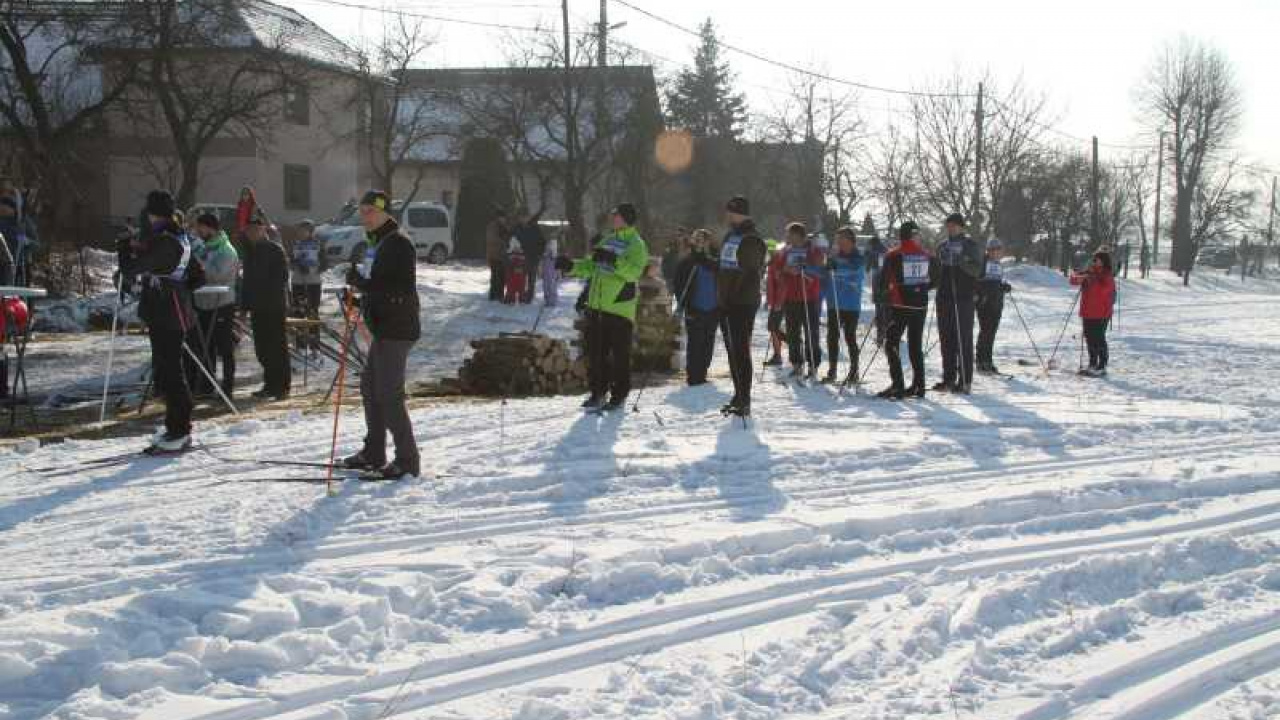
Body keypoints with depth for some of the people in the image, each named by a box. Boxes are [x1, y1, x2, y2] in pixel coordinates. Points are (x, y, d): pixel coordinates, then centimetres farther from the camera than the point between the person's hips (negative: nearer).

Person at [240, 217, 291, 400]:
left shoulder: (275, 250, -5)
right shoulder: (251, 251, 16)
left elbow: (282, 277, -11)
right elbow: (247, 280, 20)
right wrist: (245, 304, 11)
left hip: (274, 307, -7)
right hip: (257, 307, 7)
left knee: (277, 346, -4)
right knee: (262, 349, 7)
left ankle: (282, 386, -1)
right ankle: (271, 384, 15)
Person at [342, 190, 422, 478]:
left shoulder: (399, 243, -14)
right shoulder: (379, 242, 17)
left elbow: (401, 289, -25)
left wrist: (361, 282, -25)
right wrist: (359, 286, 10)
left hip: (396, 330, -10)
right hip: (383, 328, 10)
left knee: (389, 394, -9)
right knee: (371, 388, 16)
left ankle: (407, 460, -3)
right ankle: (374, 454, 26)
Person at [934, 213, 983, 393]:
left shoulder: (971, 245, 2)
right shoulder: (942, 246, 17)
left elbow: (977, 270, -7)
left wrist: (963, 262, -23)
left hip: (964, 298, -5)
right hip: (944, 298, 5)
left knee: (964, 338, -4)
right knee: (946, 339, 6)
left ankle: (965, 380, -3)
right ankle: (948, 378, 12)